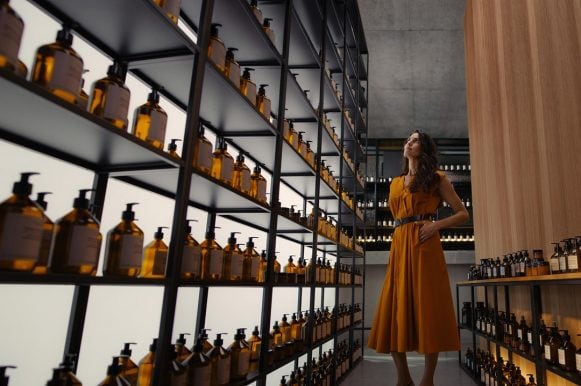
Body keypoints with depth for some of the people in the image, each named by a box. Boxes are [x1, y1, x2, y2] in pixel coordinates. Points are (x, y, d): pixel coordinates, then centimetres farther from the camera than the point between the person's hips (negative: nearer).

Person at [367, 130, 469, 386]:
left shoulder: (436, 179, 8)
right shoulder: (395, 183, 21)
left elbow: (463, 214, 6)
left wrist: (437, 225, -10)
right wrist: (399, 242, 14)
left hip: (423, 245, -5)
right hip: (399, 245, 5)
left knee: (426, 306, -4)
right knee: (394, 308, 1)